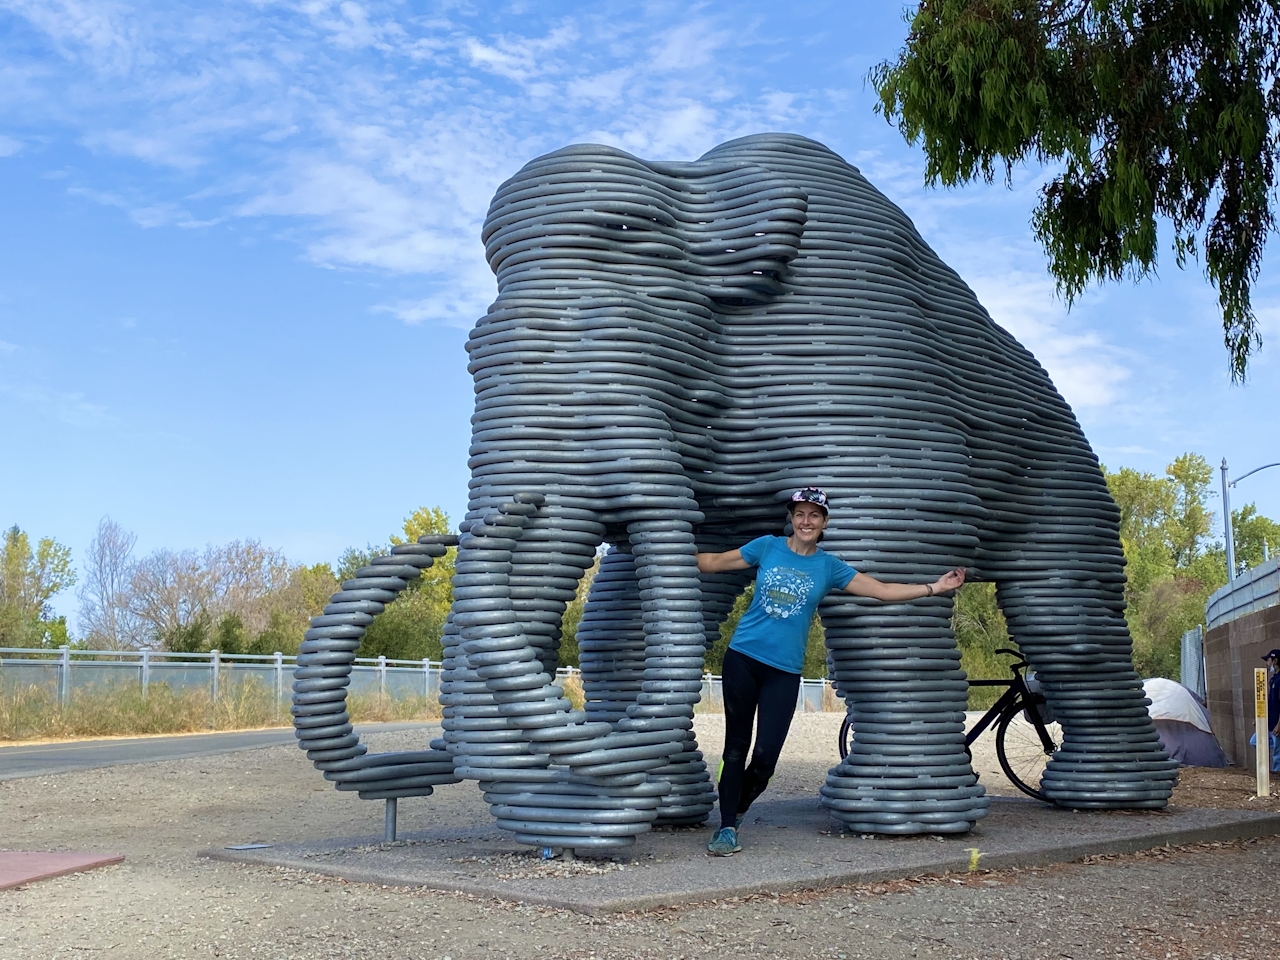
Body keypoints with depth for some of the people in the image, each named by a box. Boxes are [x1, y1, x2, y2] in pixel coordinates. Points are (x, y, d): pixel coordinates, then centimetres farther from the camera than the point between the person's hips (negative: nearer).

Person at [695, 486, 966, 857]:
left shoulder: (829, 566, 5)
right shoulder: (767, 547, 4)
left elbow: (882, 590, 4)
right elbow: (715, 562, 11)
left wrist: (934, 587, -1)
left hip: (784, 670, 1)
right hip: (742, 658, 0)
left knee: (765, 755, -5)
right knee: (736, 747, 0)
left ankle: (735, 814, 21)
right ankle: (726, 827, 10)